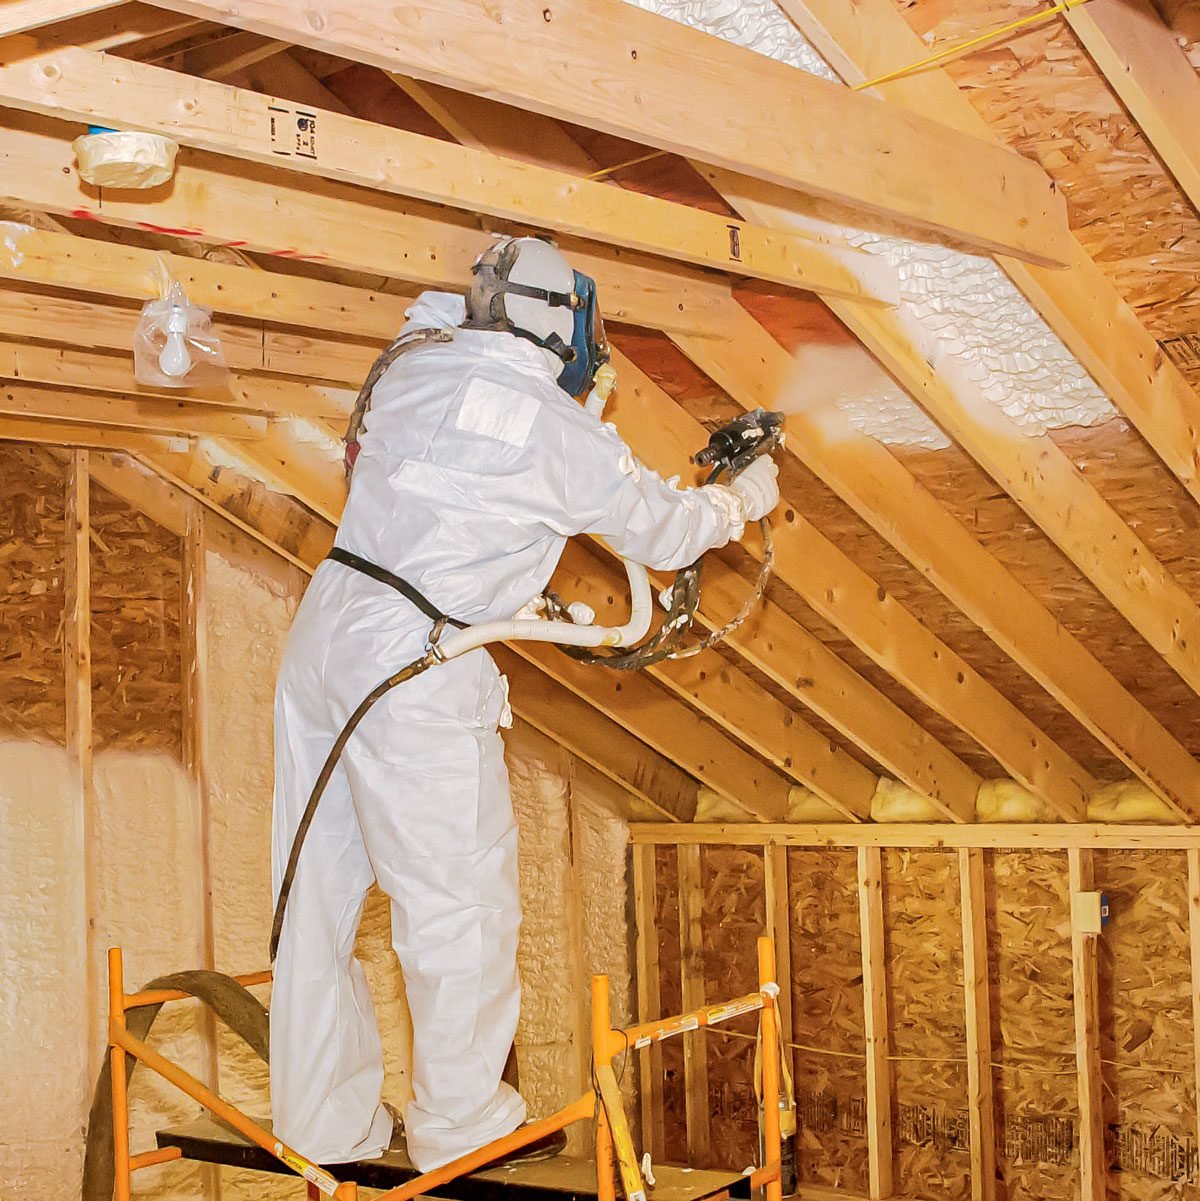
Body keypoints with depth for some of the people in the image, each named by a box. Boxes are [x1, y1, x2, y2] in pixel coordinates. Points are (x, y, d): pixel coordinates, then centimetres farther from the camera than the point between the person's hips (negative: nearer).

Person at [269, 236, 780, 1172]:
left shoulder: (415, 370, 7)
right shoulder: (560, 432, -9)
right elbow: (664, 532, 5)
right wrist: (742, 499, 23)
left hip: (325, 633, 8)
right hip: (416, 676, -8)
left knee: (322, 887, 15)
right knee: (464, 908, 8)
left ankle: (325, 1123, 31)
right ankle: (460, 1129, 23)